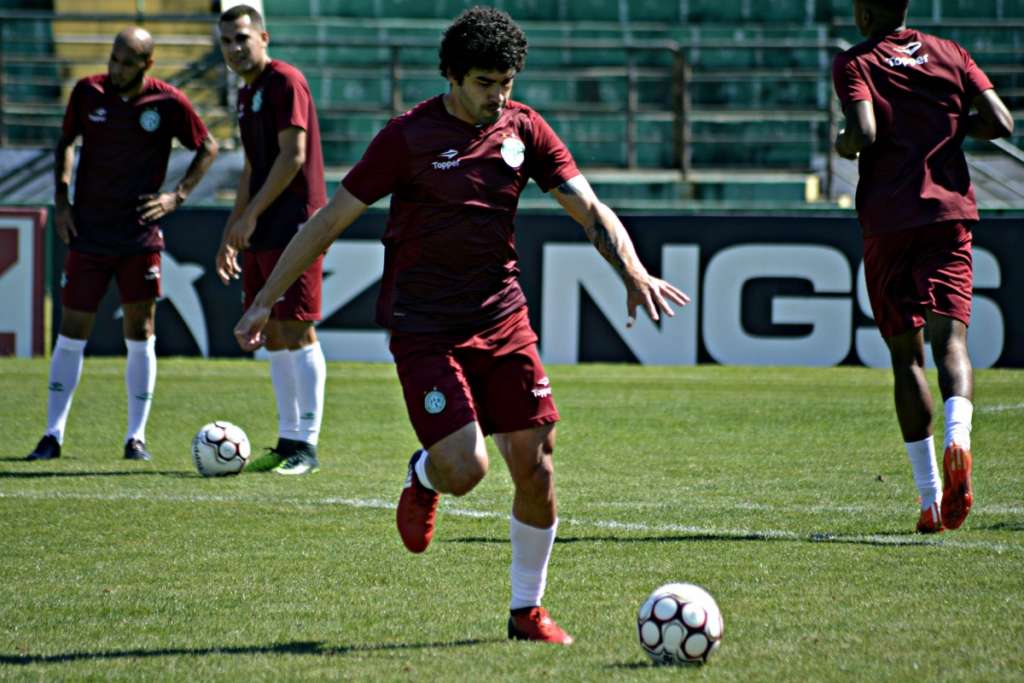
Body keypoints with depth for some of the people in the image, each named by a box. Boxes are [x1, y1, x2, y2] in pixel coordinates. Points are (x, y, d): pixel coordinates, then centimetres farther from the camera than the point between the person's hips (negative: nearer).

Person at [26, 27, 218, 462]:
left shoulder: (168, 103, -6)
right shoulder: (88, 92, -2)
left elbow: (207, 148, 7)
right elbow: (66, 142, 13)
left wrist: (177, 197, -4)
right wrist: (61, 200, 2)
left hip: (140, 237, -1)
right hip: (88, 232, 1)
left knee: (140, 334, 1)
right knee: (72, 332, 1)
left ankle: (136, 437, 8)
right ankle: (53, 434, 7)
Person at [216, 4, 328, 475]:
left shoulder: (285, 81, -10)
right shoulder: (247, 93, 18)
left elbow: (293, 157, -16)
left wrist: (251, 214, -15)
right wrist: (230, 236, 21)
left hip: (293, 226, -9)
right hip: (261, 233, 9)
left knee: (296, 331, -9)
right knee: (272, 335, 10)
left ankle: (307, 445, -8)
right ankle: (288, 441, 14)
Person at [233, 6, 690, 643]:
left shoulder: (524, 129, 3)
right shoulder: (409, 136, -9)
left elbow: (590, 210, 4)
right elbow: (330, 220, -4)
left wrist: (634, 273, -15)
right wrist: (265, 301, -4)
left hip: (502, 319, 4)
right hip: (424, 328, -4)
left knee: (535, 468, -2)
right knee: (465, 468, -18)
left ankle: (528, 610, 16)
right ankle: (423, 478, 21)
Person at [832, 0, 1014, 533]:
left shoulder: (855, 64, 0)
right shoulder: (949, 54, 10)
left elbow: (865, 134, -16)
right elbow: (1001, 124, 3)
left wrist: (842, 145, 6)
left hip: (886, 220, -1)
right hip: (949, 209, 2)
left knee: (905, 354, 7)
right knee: (950, 338, -6)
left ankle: (931, 497, 4)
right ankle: (957, 438, -37)